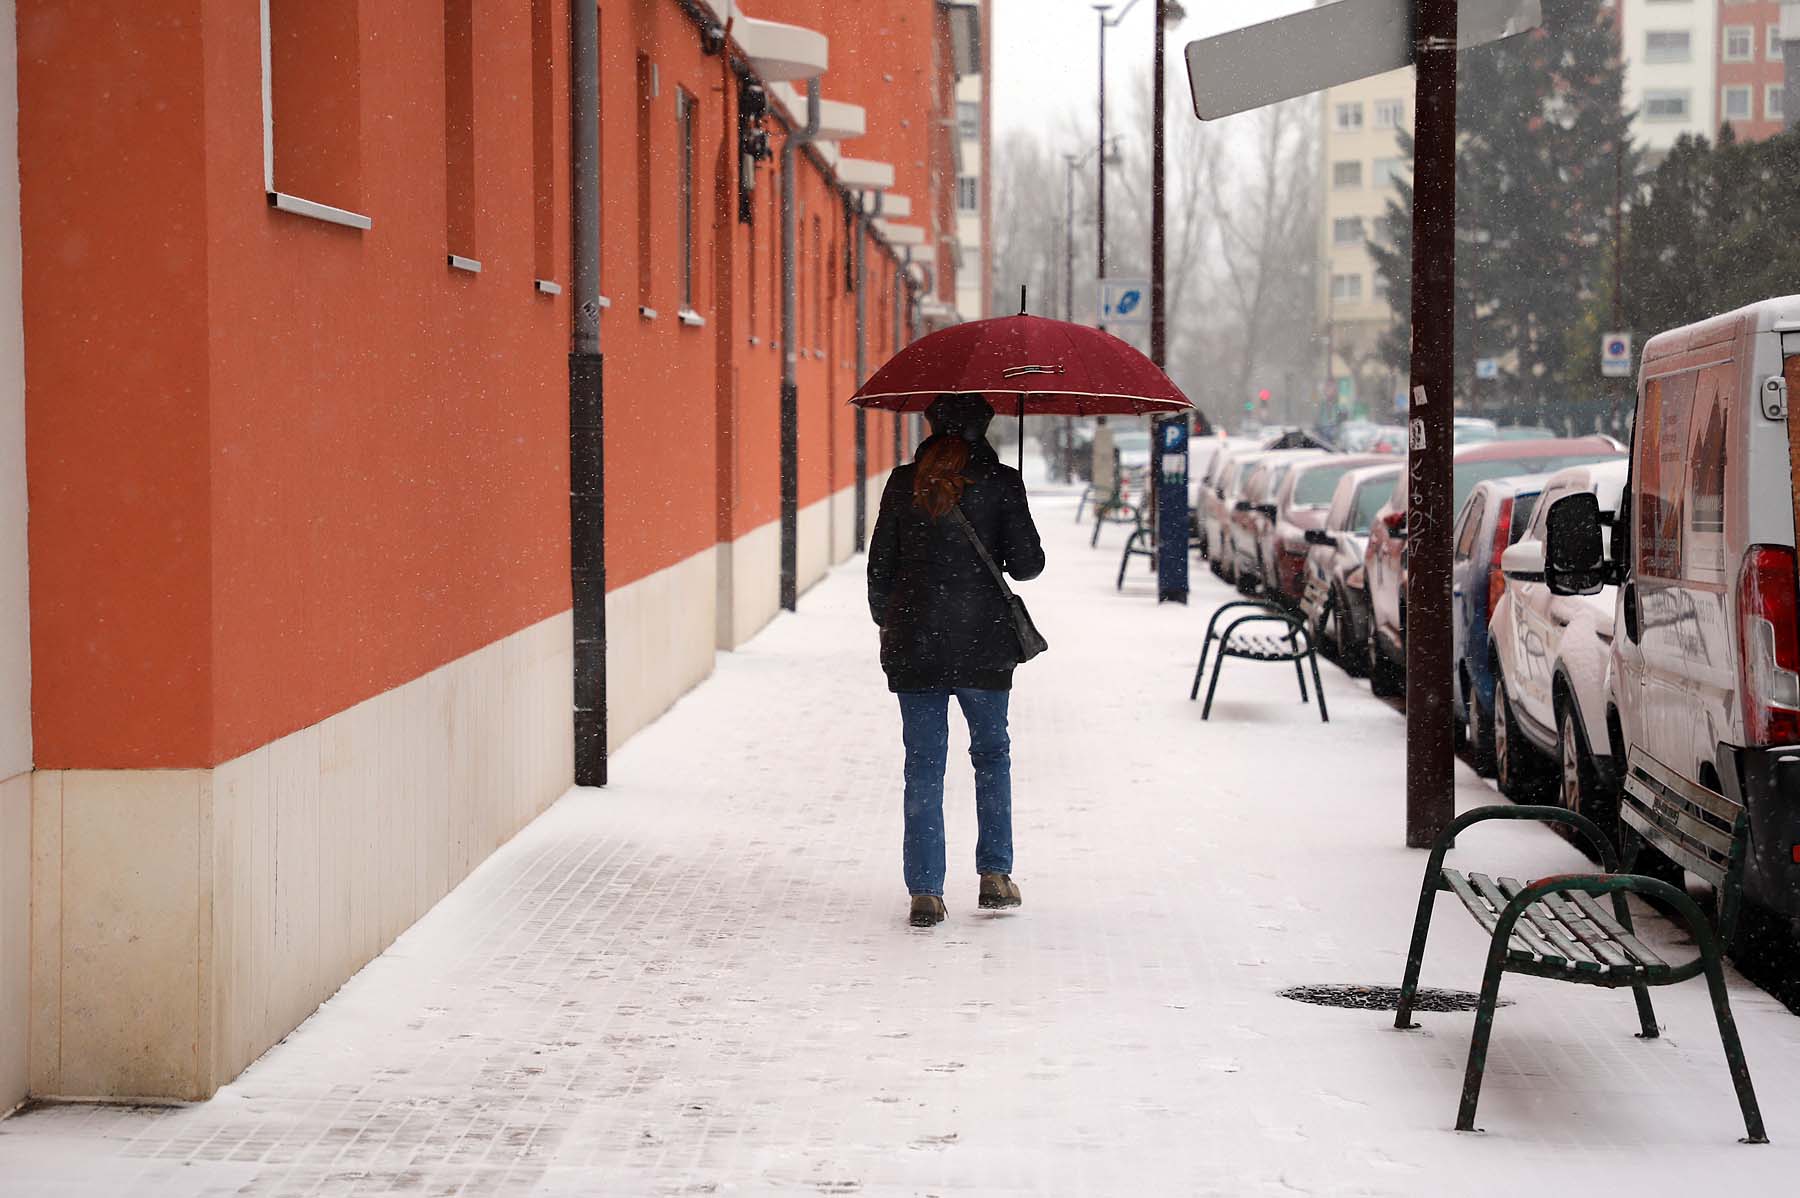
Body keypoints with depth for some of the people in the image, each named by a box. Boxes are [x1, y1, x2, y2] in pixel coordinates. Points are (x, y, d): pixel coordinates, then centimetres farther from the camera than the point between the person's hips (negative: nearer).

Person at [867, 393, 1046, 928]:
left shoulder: (904, 483, 1)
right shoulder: (1000, 482, -5)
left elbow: (880, 567, 4)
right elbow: (1027, 563, -6)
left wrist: (887, 622, 20)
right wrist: (1011, 559, 18)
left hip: (913, 643, 1)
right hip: (982, 642, -1)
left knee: (923, 764, 6)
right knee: (991, 753, 17)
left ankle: (925, 891, 3)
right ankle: (995, 874, 16)